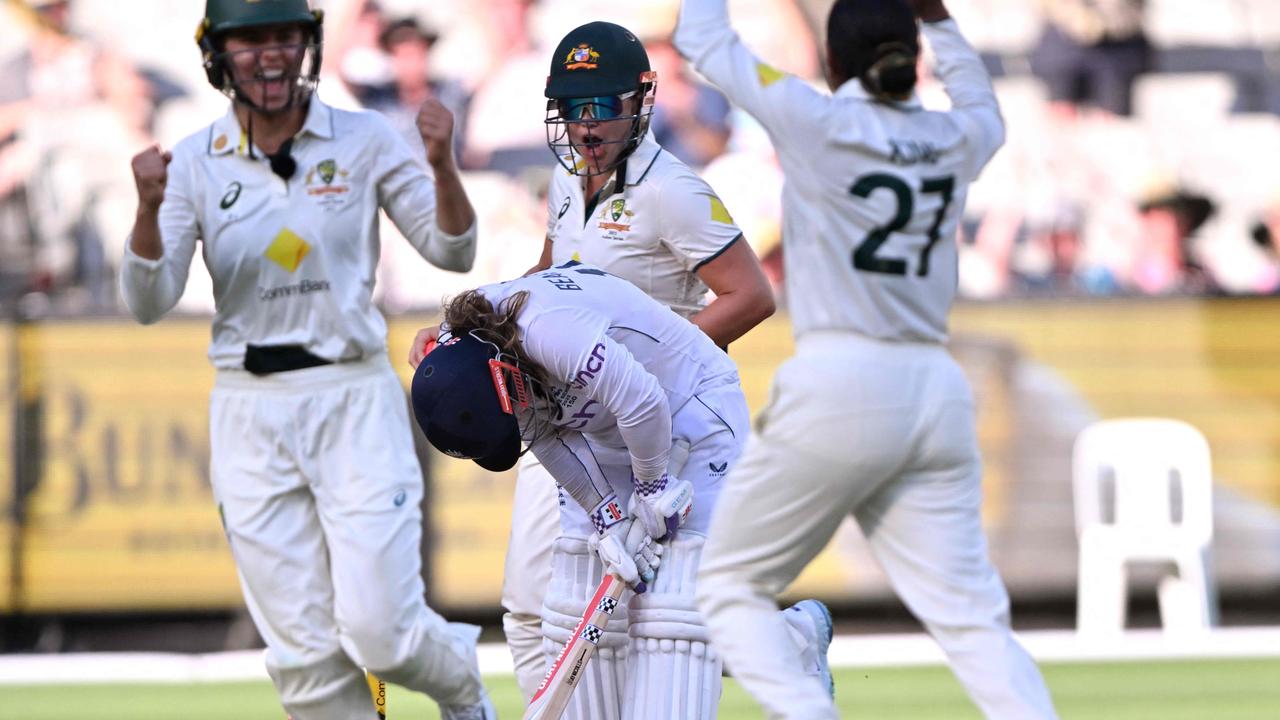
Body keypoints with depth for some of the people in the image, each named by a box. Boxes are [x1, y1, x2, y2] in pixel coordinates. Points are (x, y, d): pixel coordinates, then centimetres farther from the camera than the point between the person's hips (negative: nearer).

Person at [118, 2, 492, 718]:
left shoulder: (364, 141, -1)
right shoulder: (195, 162, 1)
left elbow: (453, 251, -1)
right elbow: (148, 303, -5)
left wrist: (442, 166, -19)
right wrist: (149, 208, -23)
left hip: (356, 399, -2)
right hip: (251, 411, 2)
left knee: (379, 630, -8)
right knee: (303, 652, 2)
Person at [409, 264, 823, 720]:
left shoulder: (550, 328, -39)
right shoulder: (460, 348, -14)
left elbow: (642, 403, -36)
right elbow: (548, 438, -7)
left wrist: (652, 487, -21)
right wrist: (607, 519, -14)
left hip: (694, 410, -8)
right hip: (602, 432, 8)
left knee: (671, 604, -17)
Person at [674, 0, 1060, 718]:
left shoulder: (815, 122, -5)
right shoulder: (957, 141, 9)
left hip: (837, 390, -5)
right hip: (937, 395, 5)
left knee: (730, 584, 8)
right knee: (973, 617, 2)